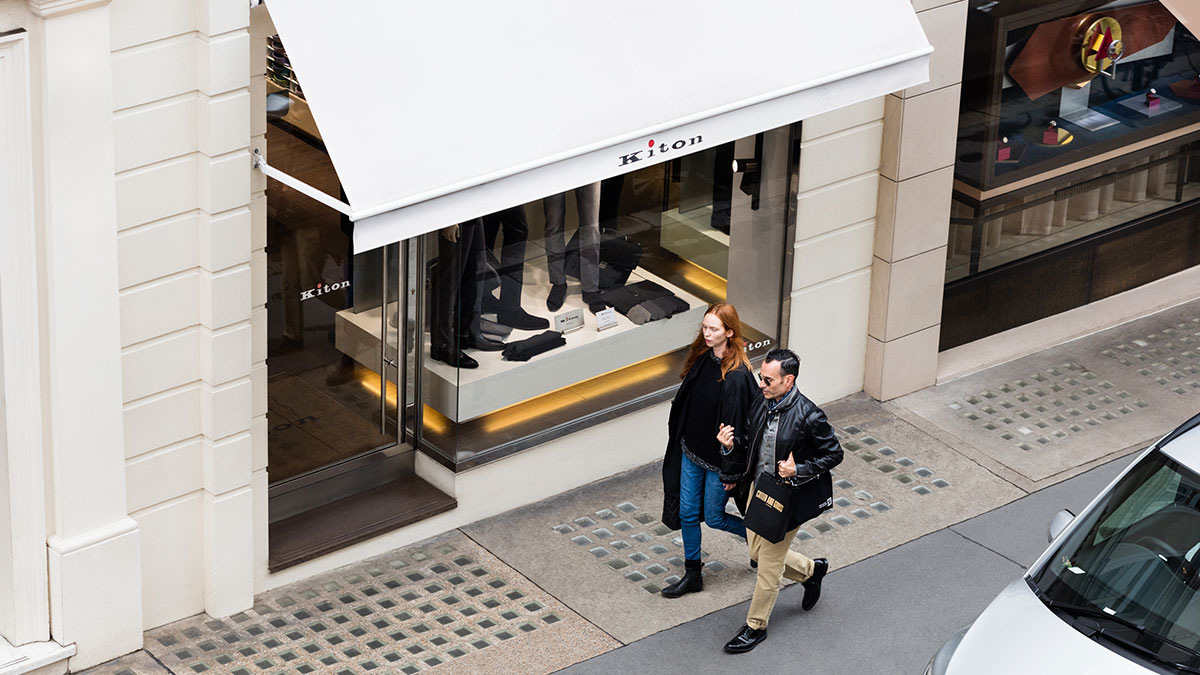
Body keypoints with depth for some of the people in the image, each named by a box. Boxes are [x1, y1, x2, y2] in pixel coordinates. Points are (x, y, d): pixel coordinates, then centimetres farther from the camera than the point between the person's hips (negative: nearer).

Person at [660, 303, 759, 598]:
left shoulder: (736, 375, -27)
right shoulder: (703, 359, -4)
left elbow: (736, 425, -22)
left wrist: (731, 472, -17)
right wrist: (679, 439, 16)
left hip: (718, 460, -7)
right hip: (692, 452, 7)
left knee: (714, 517, 9)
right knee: (687, 513, 13)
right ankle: (692, 574, 28)